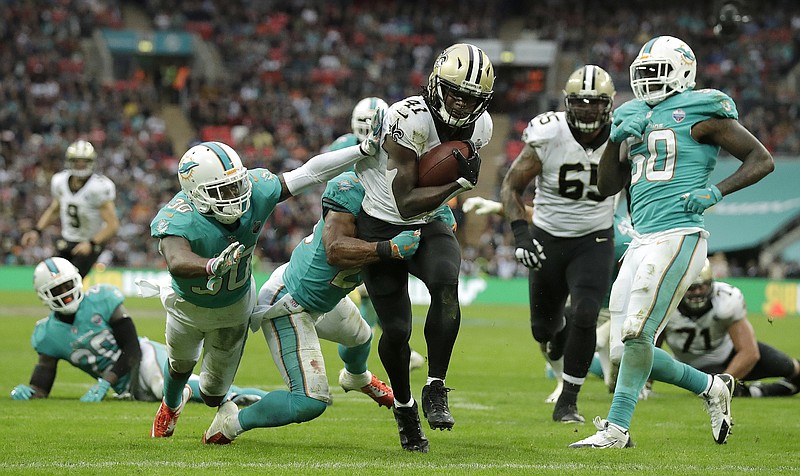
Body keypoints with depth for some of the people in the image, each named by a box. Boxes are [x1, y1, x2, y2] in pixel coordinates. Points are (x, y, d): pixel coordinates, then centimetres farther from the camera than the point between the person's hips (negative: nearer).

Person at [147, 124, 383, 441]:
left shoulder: (255, 191, -32)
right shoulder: (178, 219, -43)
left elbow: (310, 173, -26)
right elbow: (177, 263, -63)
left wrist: (365, 148, -32)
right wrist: (212, 266, -84)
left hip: (234, 308, 2)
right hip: (189, 307, -2)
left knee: (213, 393, 14)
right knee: (182, 364, 30)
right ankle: (171, 405, 66)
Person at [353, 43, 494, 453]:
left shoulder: (479, 127, -7)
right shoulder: (409, 120, -28)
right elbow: (406, 203, -28)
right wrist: (459, 182, -33)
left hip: (427, 226, 4)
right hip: (382, 226, -4)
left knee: (445, 285, -28)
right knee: (396, 329, -5)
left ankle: (436, 389, -19)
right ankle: (404, 407, 22)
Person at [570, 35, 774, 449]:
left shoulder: (700, 114, -1)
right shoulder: (637, 118, 20)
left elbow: (762, 160, -2)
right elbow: (606, 187, 20)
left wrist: (716, 192, -15)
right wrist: (616, 139, 5)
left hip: (677, 238, -8)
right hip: (642, 243, 8)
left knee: (637, 333, -16)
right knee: (627, 350, 4)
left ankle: (616, 427, -8)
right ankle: (711, 387, 21)